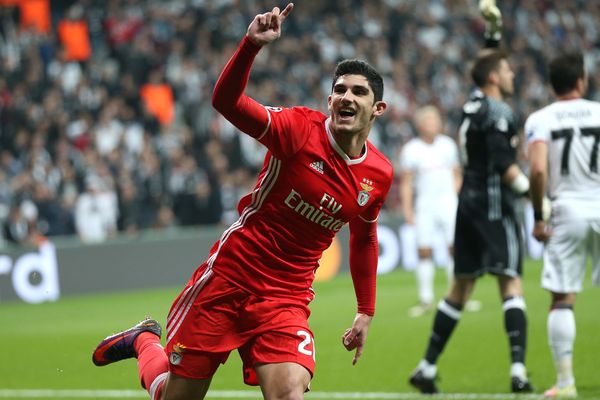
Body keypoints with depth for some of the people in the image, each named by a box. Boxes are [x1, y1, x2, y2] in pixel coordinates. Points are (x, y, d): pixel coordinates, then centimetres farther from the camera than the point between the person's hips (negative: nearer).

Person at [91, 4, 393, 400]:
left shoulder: (379, 174, 1)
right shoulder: (301, 128, -14)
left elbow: (364, 237, 19)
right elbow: (225, 100, -28)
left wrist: (366, 313, 21)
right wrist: (252, 45, -43)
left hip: (288, 299, 3)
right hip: (230, 274, -3)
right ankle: (144, 340, 41)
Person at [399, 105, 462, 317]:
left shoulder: (447, 145, 7)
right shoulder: (411, 149, -1)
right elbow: (406, 182, 1)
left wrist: (455, 199, 8)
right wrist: (407, 209, -5)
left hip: (448, 202, 2)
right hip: (424, 205, -2)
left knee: (455, 248, -4)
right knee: (424, 251, -1)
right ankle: (426, 300, 6)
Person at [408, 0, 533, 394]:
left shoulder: (475, 103, 13)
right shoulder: (498, 113, -12)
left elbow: (486, 67, 33)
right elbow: (505, 166, -20)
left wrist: (493, 33, 27)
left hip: (469, 202, 8)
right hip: (494, 204, -8)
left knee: (461, 287, 12)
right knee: (512, 283, -8)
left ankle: (428, 367, 14)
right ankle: (518, 369, -18)